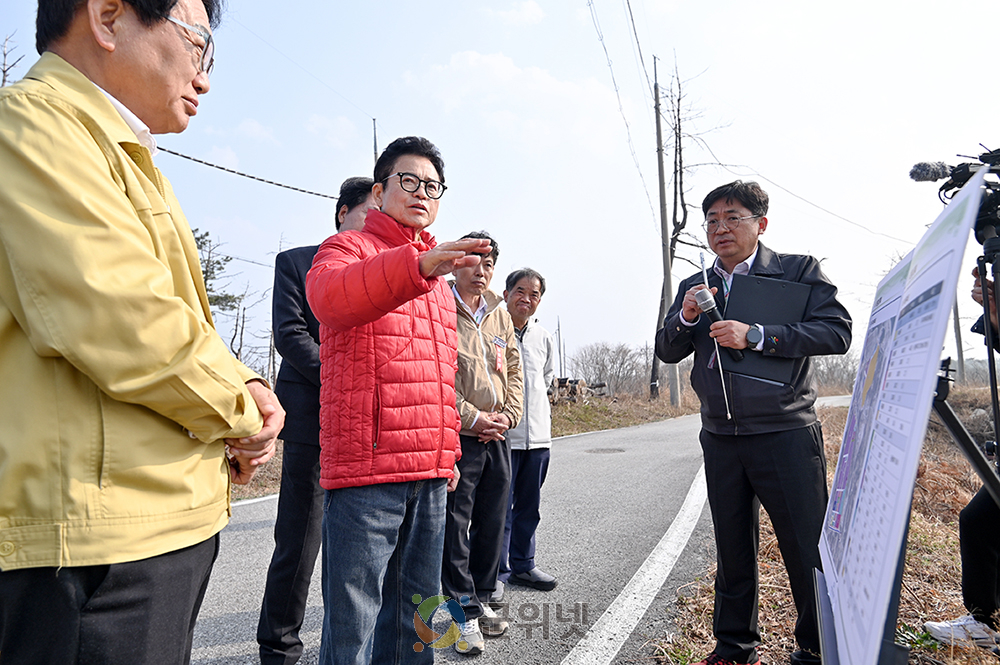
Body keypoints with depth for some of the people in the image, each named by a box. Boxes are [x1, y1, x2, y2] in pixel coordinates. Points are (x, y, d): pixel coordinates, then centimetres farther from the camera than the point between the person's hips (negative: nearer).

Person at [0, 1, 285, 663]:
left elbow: (183, 325, 21)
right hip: (93, 533, -10)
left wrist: (246, 388, 1)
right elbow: (119, 322, -24)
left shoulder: (129, 161, 21)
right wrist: (240, 414, -9)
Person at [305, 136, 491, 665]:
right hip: (365, 465, -7)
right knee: (354, 619, -2)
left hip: (430, 472, 7)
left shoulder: (439, 278, 24)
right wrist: (418, 265, -40)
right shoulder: (349, 248, 2)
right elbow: (328, 293, -24)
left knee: (415, 616, 14)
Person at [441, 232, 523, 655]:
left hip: (497, 435, 7)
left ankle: (481, 600, 28)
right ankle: (466, 613, 11)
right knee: (456, 526, -1)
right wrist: (472, 418, -14)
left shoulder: (499, 313, 14)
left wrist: (508, 414, 2)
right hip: (457, 435, -6)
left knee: (492, 525, 14)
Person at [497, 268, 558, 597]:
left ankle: (522, 565, 28)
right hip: (502, 433, -6)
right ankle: (494, 573, 10)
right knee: (500, 506, -3)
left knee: (529, 506, 15)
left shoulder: (544, 338, 13)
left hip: (538, 434, 6)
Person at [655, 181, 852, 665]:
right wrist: (687, 317, -10)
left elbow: (836, 332, -11)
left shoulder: (799, 271, 0)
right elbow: (667, 352, 10)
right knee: (732, 552, 14)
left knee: (809, 553, 3)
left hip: (786, 435, -4)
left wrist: (755, 335, -19)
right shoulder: (695, 288, 12)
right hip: (720, 439, 4)